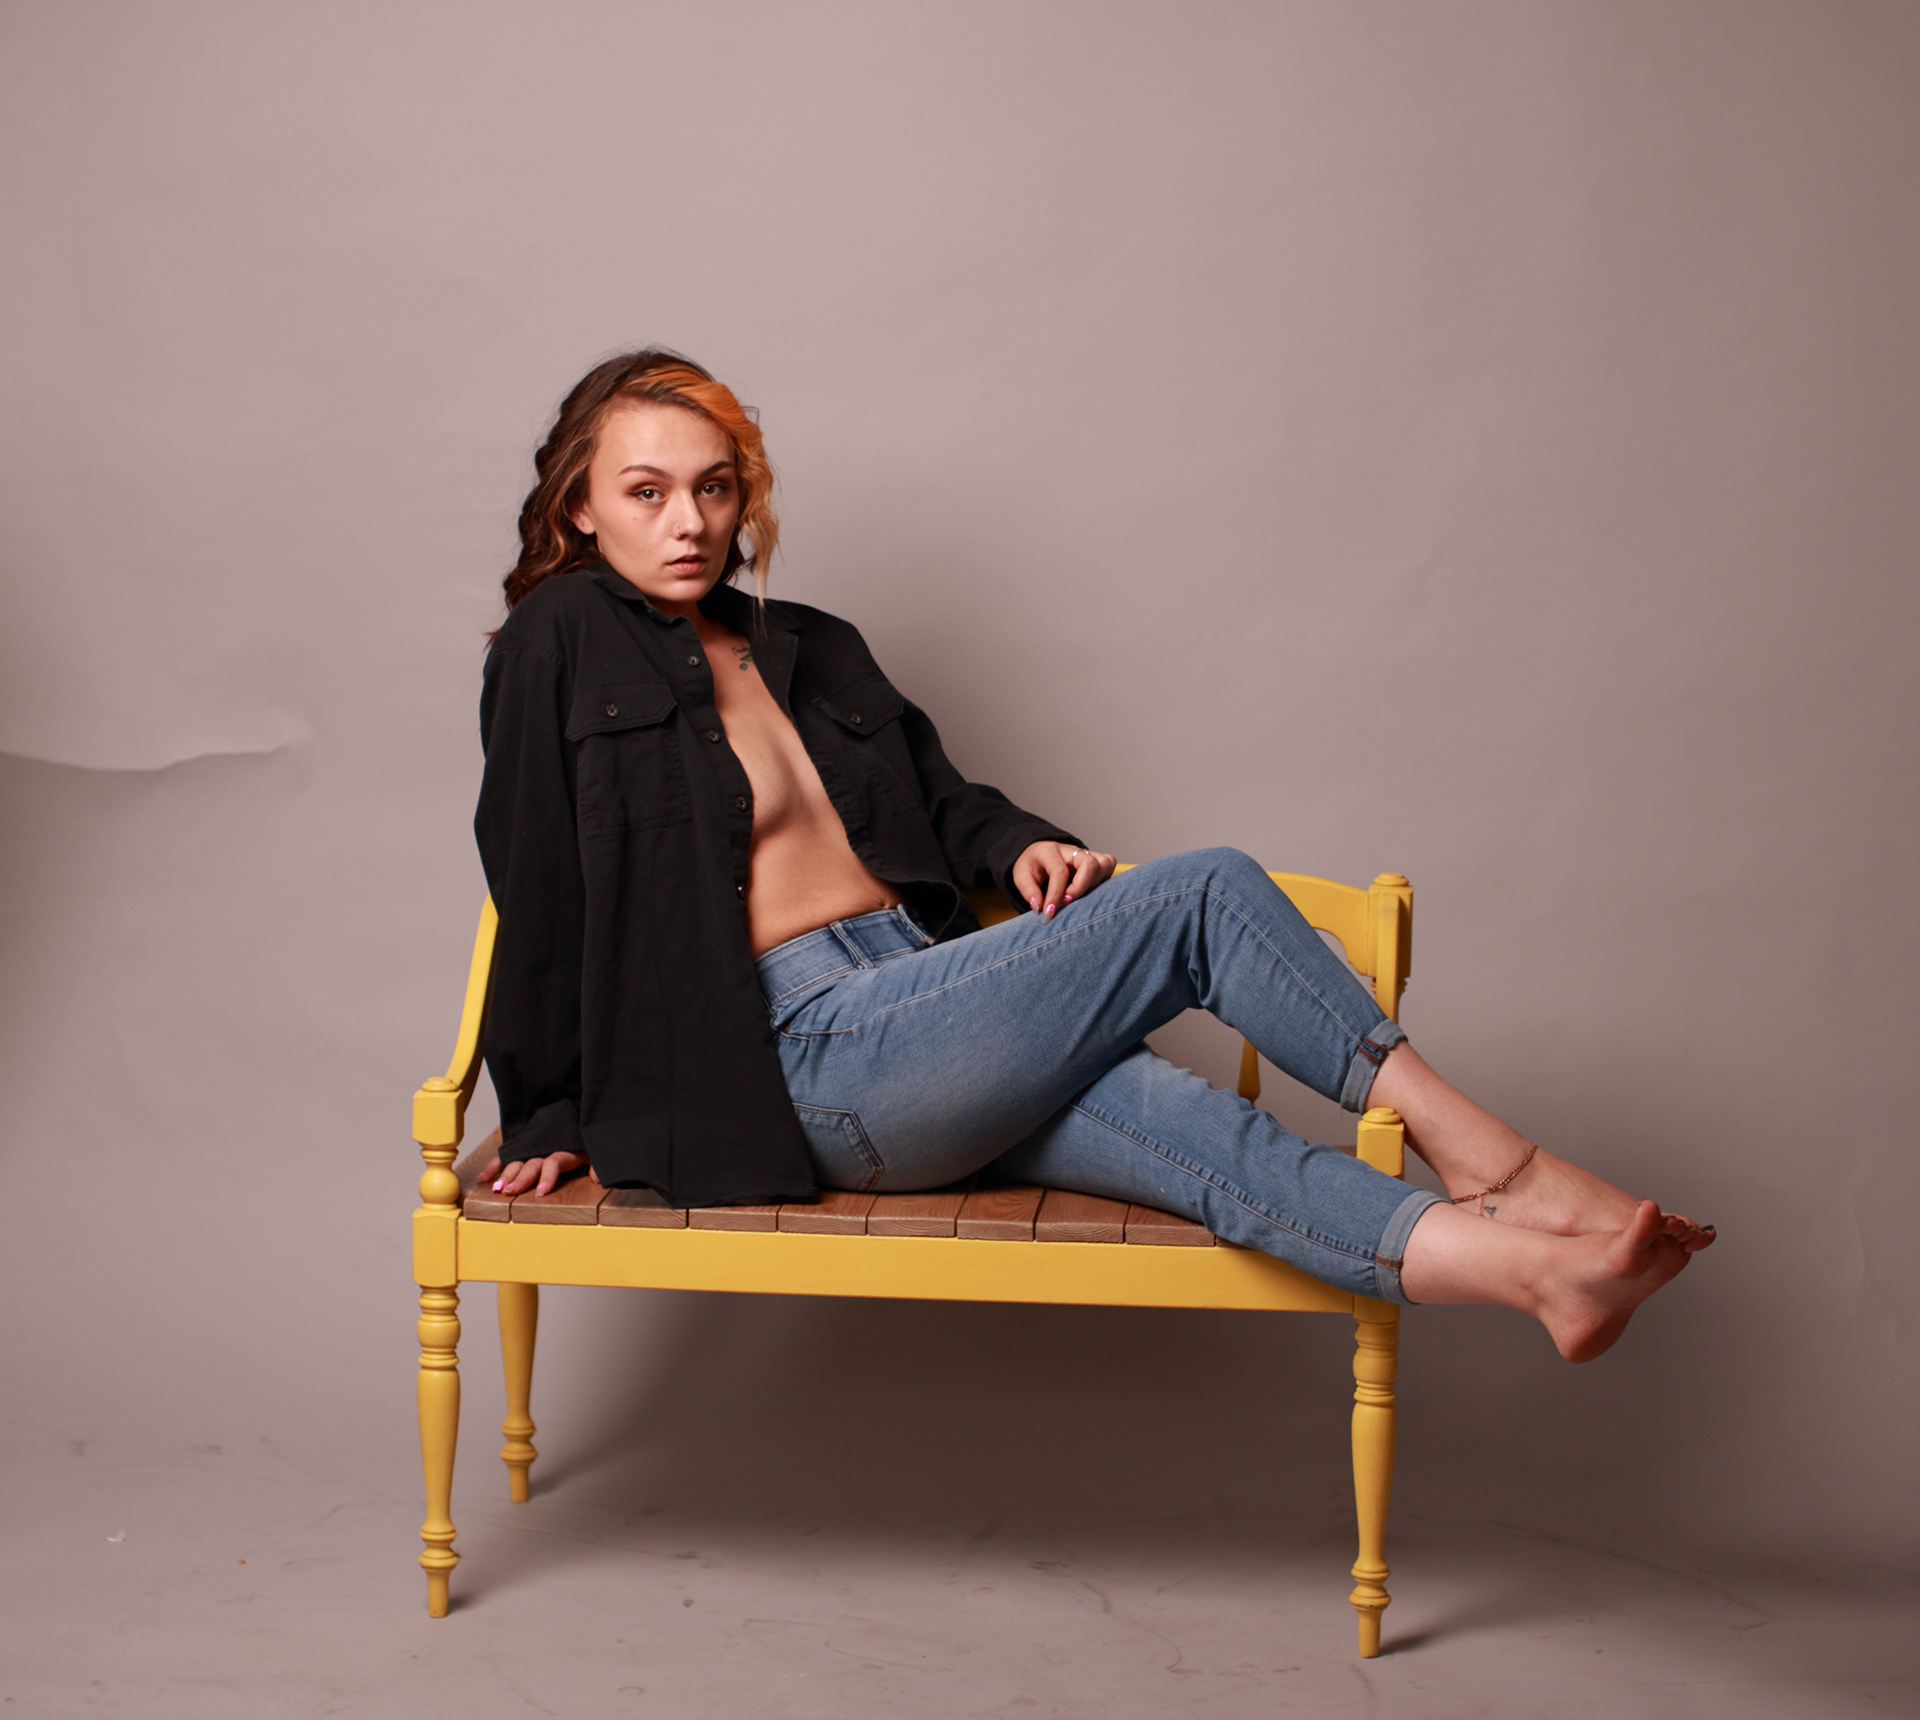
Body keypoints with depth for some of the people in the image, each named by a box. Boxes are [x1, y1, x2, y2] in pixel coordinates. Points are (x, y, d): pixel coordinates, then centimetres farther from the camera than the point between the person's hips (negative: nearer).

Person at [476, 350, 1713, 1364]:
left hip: (913, 996, 7)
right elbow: (540, 894, -1)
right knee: (1206, 893, -17)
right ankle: (1491, 1162, -15)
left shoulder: (808, 649, 21)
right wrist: (548, 1116, 1)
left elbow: (935, 791, 27)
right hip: (810, 1061, -7)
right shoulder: (562, 646, -1)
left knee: (1162, 1113, -24)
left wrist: (1016, 845, 4)